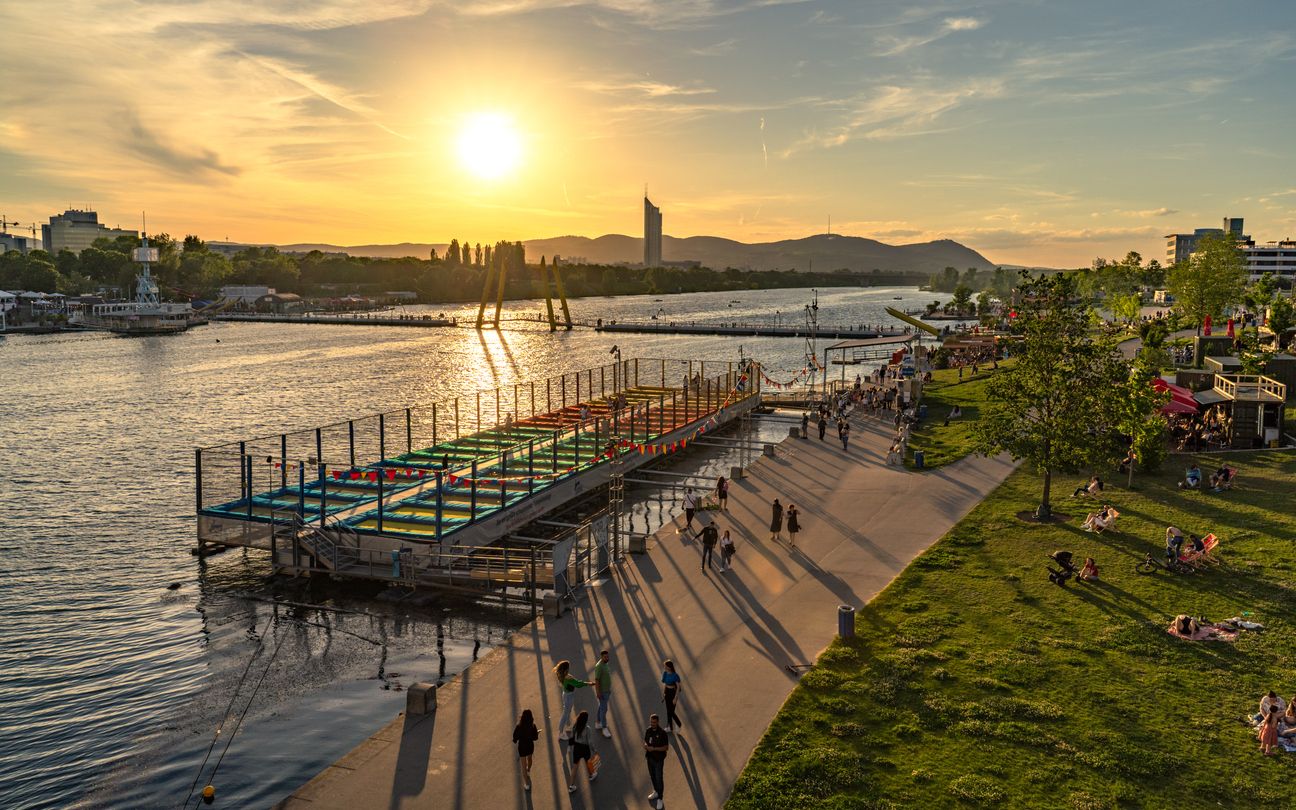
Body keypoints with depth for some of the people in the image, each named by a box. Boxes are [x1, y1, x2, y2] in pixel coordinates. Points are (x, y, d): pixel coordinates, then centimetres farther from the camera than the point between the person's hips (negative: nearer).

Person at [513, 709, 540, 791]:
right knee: (529, 759, 34)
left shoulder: (519, 727, -27)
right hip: (530, 746, 3)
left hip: (522, 747, -3)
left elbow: (515, 738, -16)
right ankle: (528, 771, 64)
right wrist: (538, 732, 9)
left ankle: (526, 784, 23)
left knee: (523, 765, 15)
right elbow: (535, 737, -11)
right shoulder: (533, 726, -21)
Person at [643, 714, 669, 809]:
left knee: (659, 779, 2)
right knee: (652, 776, 21)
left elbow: (666, 747, -18)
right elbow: (645, 741, 10)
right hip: (650, 757, 6)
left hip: (659, 759, -6)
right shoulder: (648, 730, -4)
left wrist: (654, 748, -25)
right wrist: (645, 745, -14)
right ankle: (656, 792, 43)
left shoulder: (662, 733, -21)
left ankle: (660, 799, 16)